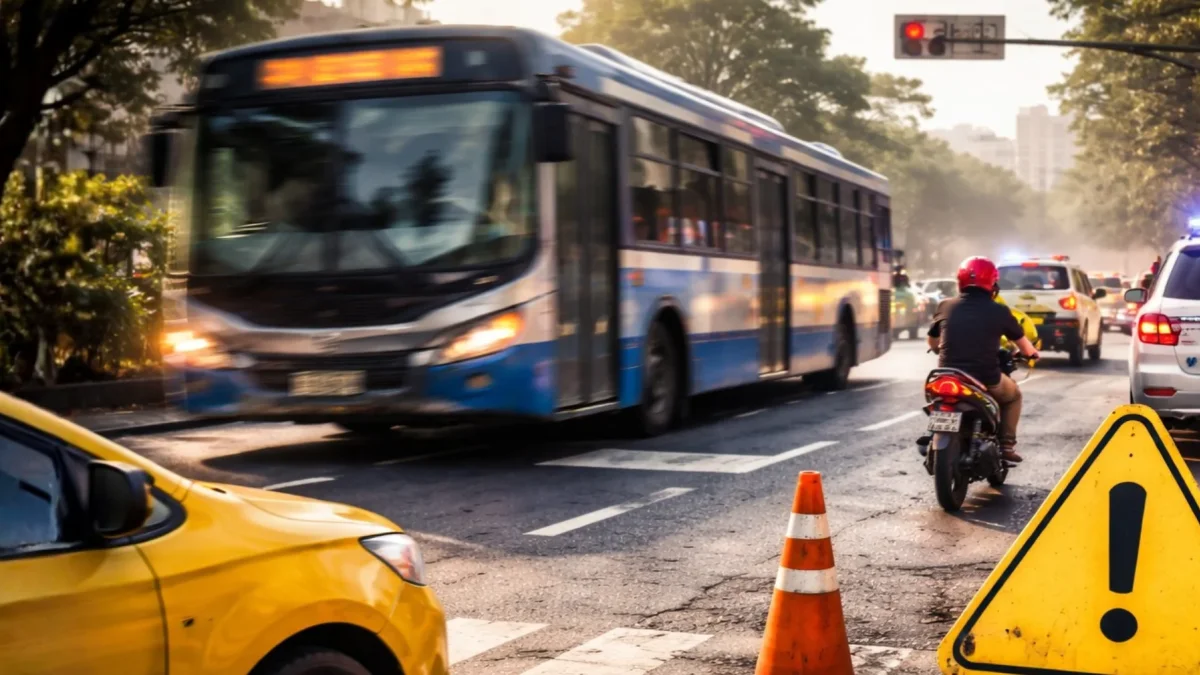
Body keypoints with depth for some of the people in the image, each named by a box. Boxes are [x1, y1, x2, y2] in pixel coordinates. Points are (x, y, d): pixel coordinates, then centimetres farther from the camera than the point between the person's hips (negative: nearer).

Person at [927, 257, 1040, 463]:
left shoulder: (946, 306, 2)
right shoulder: (999, 311, -3)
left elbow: (932, 343, 18)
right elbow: (1023, 343, 14)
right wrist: (1032, 353, 38)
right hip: (986, 380, -2)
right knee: (1013, 395, 30)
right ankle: (1006, 445, 19)